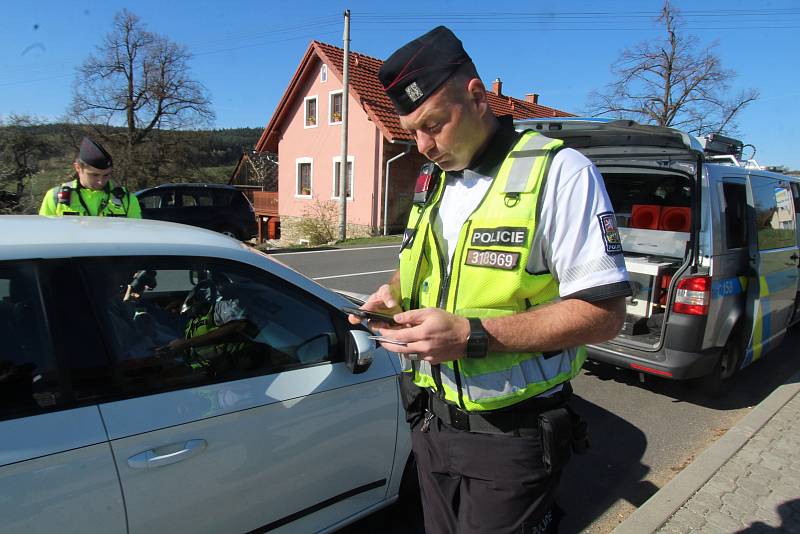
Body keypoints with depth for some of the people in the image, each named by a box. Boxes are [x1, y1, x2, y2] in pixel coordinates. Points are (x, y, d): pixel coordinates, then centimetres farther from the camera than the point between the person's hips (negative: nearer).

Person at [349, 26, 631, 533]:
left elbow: (605, 313, -19)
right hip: (432, 418, 7)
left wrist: (471, 335, -26)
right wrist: (395, 294, -2)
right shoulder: (432, 179, 8)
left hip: (509, 436, -6)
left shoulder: (559, 172, -15)